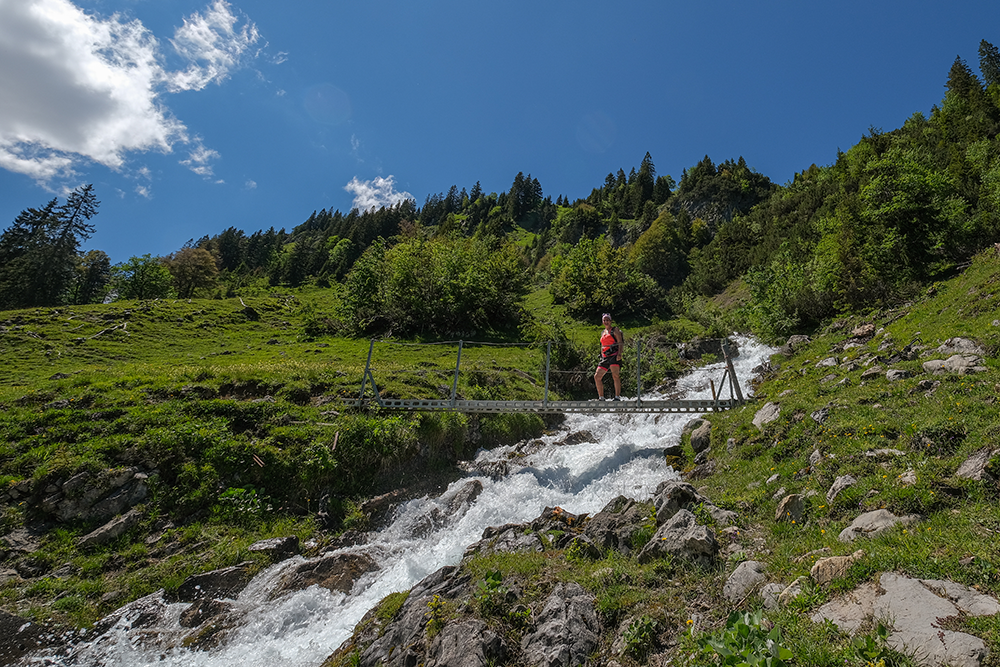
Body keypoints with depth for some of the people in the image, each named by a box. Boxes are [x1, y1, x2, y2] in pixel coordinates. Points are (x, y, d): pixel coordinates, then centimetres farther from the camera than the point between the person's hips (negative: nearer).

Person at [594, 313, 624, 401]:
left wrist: (619, 354, -21)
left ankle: (617, 397, -18)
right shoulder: (603, 333, 22)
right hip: (605, 357, 7)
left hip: (614, 356, -7)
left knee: (615, 376, -17)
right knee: (597, 377, 2)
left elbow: (620, 343, -6)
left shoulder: (615, 329, 2)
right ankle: (601, 397, 8)